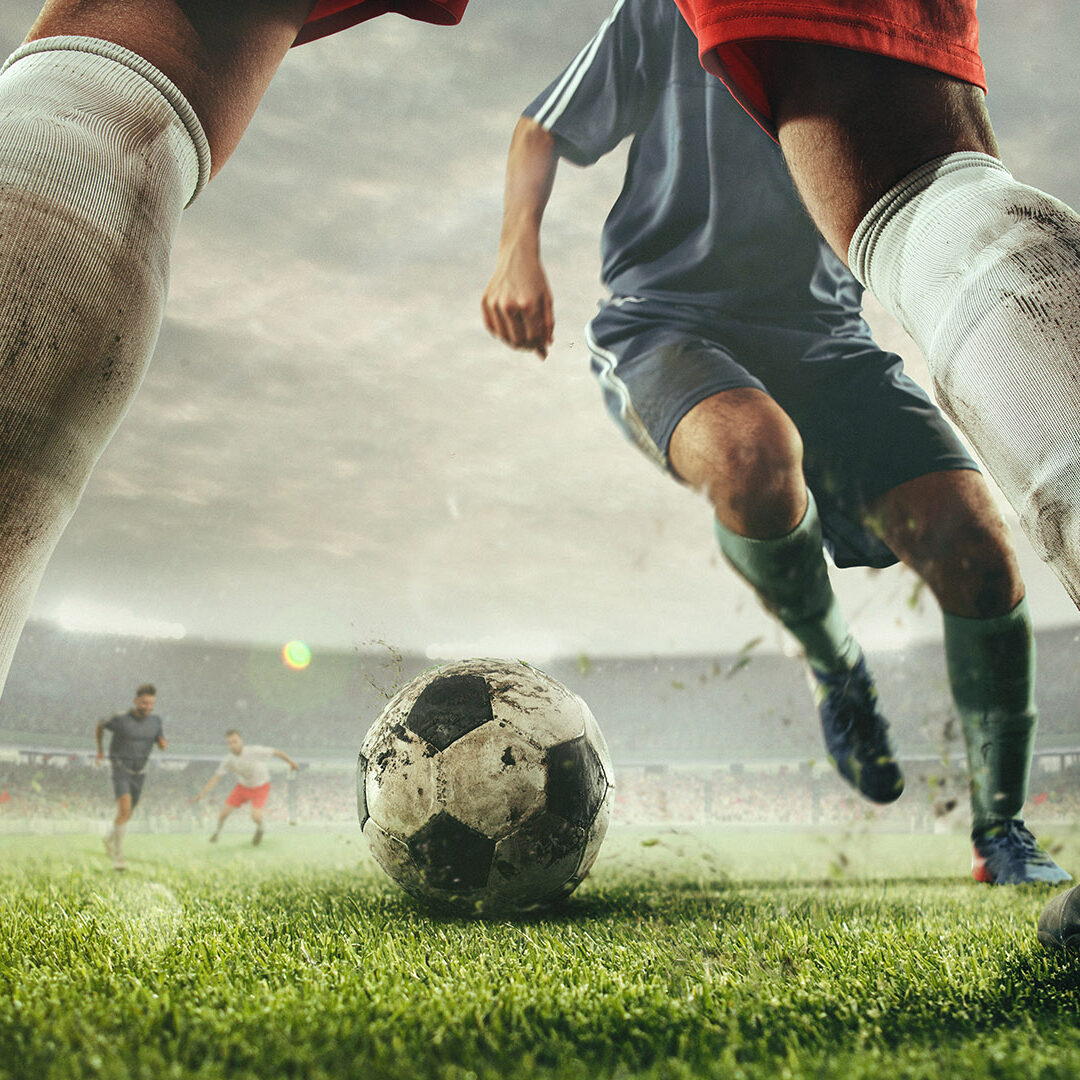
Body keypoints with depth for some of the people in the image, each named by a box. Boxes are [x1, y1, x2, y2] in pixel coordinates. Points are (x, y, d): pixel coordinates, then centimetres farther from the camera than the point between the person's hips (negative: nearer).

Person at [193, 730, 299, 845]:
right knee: (224, 812, -1)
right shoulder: (227, 760, -20)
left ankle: (259, 829, 16)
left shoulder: (255, 751, -32)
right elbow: (215, 778, -11)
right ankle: (217, 831, 35)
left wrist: (291, 762, -4)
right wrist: (201, 794, -21)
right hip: (243, 787, 3)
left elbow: (277, 752, -19)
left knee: (255, 816, -22)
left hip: (261, 787, -3)